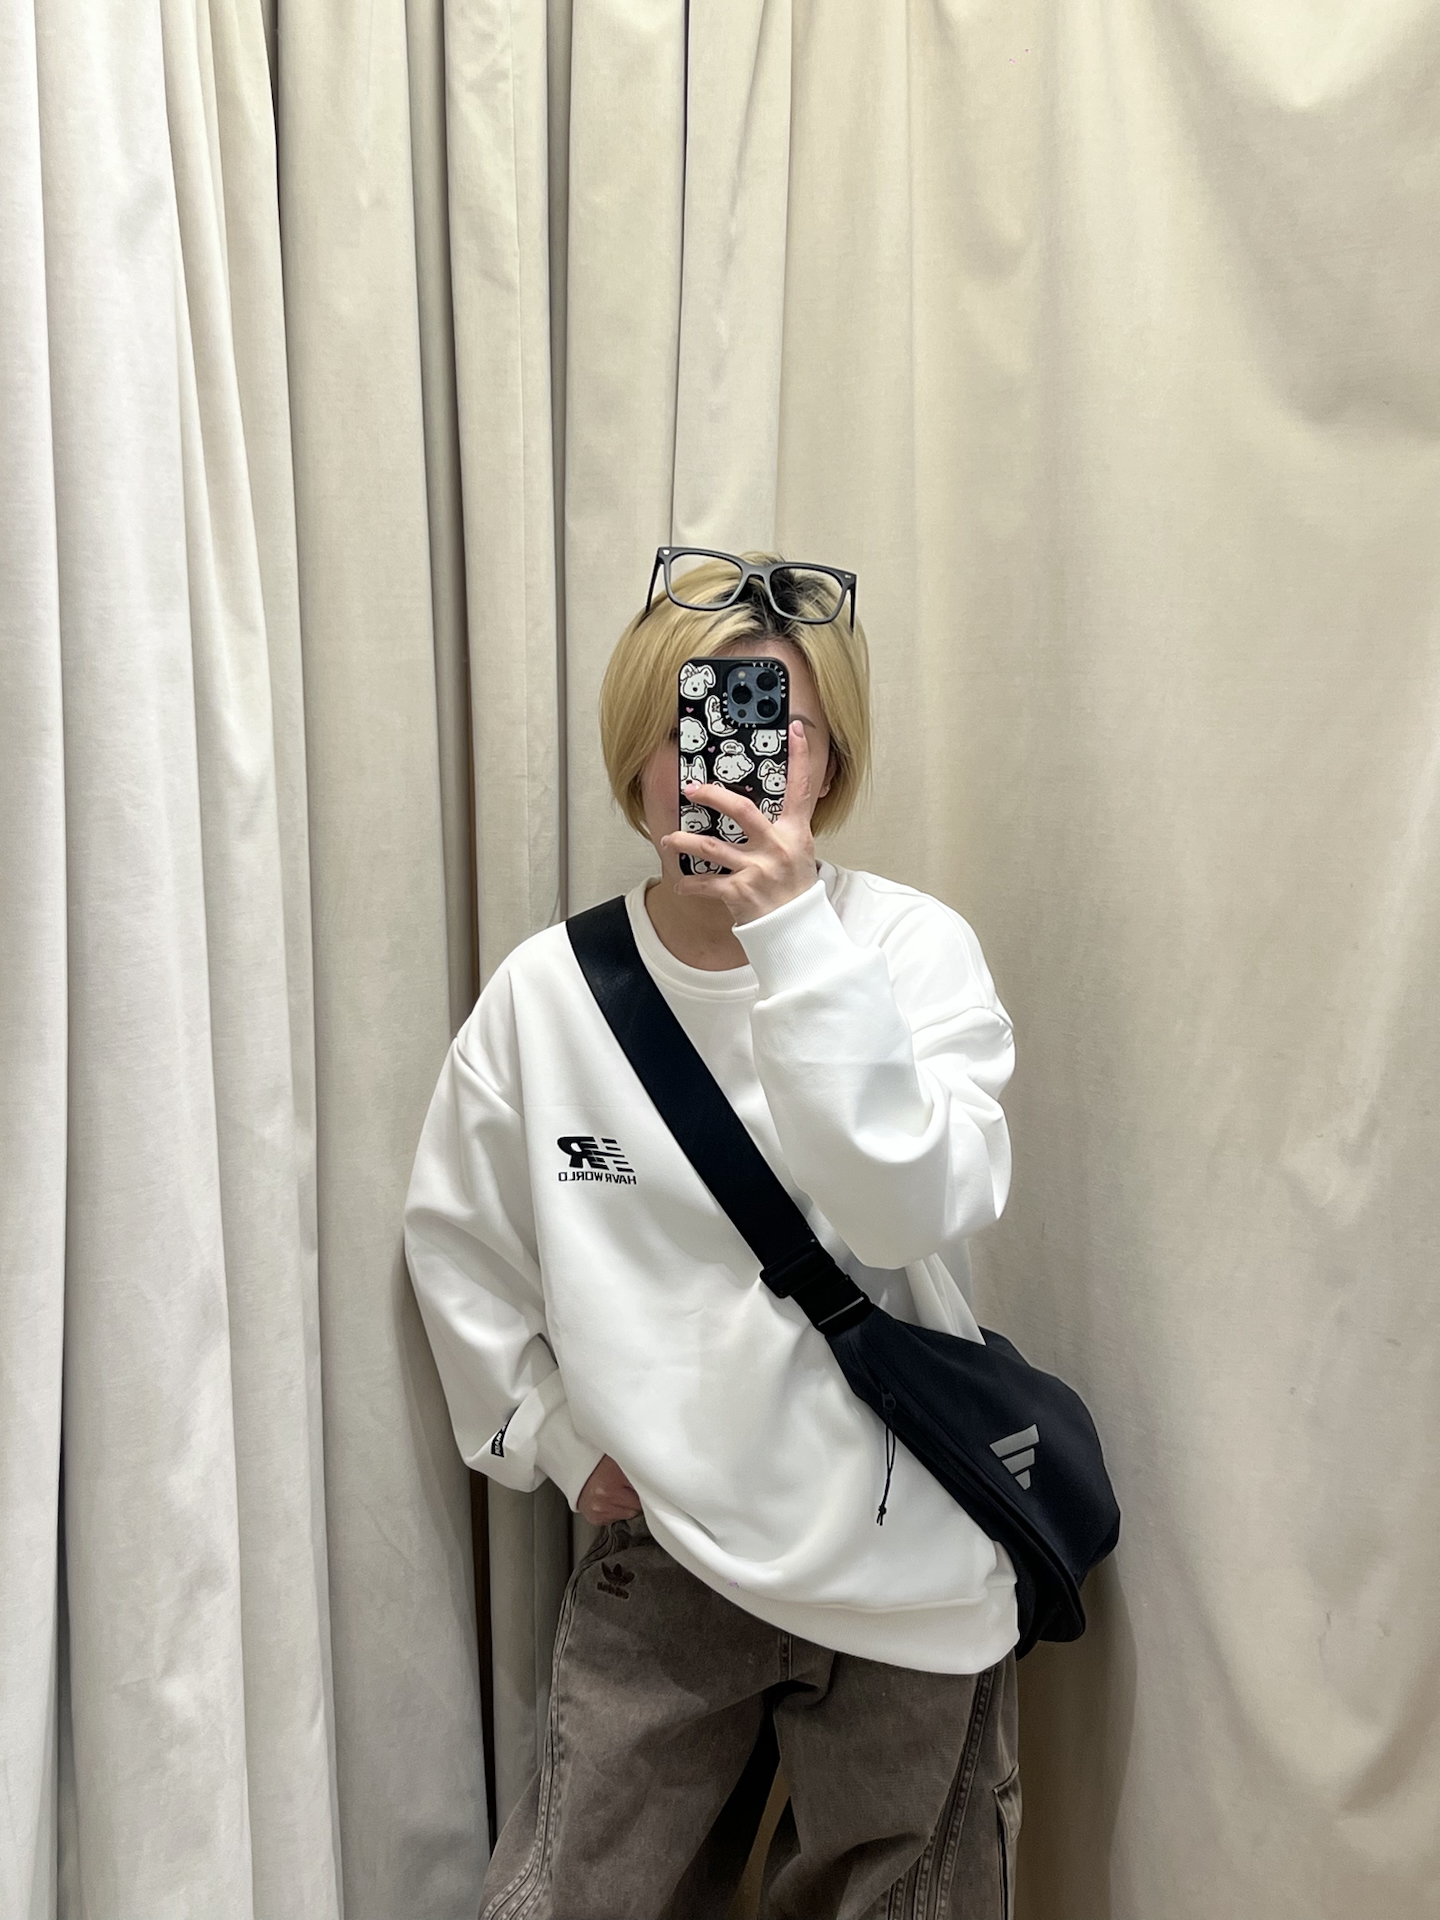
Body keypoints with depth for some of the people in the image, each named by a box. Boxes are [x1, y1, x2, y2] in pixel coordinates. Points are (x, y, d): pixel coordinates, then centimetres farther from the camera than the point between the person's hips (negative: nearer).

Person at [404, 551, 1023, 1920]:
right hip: (660, 1552, 1)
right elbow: (455, 1238, 8)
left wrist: (796, 936, -29)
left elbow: (918, 1210, -25)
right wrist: (551, 1438, 5)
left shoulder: (912, 947, -11)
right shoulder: (545, 990, -6)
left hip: (902, 1562, 0)